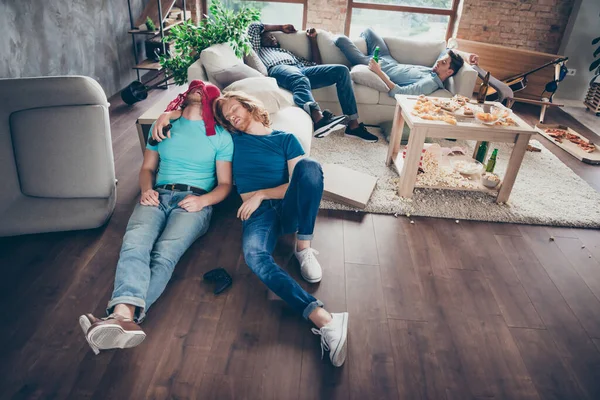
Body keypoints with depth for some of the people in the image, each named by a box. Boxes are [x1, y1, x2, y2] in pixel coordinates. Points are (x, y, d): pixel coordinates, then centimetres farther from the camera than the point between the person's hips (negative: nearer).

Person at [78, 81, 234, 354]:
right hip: (158, 196, 2)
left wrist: (202, 200, -11)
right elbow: (147, 168, 24)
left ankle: (121, 314, -47)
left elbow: (224, 184, 9)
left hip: (195, 201, -2)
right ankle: (124, 315, -51)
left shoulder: (221, 136, 14)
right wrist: (146, 189, 1)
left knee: (165, 253, -32)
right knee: (134, 244, -31)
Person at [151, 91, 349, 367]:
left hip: (290, 208, 1)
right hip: (257, 213, 0)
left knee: (310, 166, -31)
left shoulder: (285, 139, 14)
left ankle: (304, 247, -22)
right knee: (254, 255, -37)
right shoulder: (233, 139, 20)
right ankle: (323, 319, -50)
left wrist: (261, 194, -8)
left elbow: (301, 181, 1)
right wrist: (169, 114, 9)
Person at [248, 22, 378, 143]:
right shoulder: (260, 50, 36)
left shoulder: (288, 52, 45)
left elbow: (317, 64, 36)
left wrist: (312, 39, 32)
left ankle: (353, 124, -27)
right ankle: (319, 119, -73)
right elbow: (253, 26, 24)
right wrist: (281, 27, 30)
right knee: (301, 79, -42)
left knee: (341, 70, -17)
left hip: (301, 70, 5)